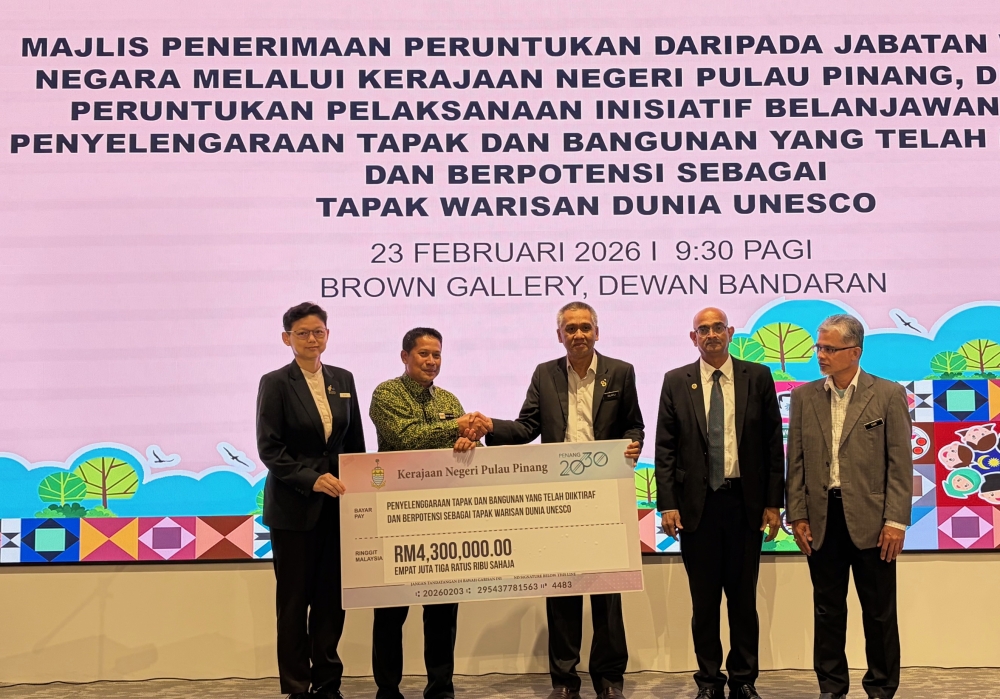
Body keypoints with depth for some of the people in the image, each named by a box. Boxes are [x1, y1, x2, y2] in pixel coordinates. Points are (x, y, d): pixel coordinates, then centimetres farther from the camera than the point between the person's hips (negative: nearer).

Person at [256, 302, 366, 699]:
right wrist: (311, 479, -20)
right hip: (294, 507, -4)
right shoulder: (275, 383, -4)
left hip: (337, 505, 4)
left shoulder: (343, 380, 10)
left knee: (332, 596, 6)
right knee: (295, 599, 4)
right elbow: (269, 449, -10)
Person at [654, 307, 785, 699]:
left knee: (743, 596, 8)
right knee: (703, 599, 8)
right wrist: (667, 504, -6)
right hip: (696, 504, 0)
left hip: (746, 503, 0)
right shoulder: (676, 382, 3)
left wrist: (773, 502, -1)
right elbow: (665, 448, 1)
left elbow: (773, 443, 2)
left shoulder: (758, 377, 3)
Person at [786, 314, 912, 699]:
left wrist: (896, 521, -9)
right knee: (827, 609, 10)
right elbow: (796, 462, 7)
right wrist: (797, 516, 2)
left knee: (879, 611, 7)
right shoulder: (804, 397, 7)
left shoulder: (888, 395, -2)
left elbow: (900, 464, -4)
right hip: (822, 519, 3)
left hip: (870, 519, -2)